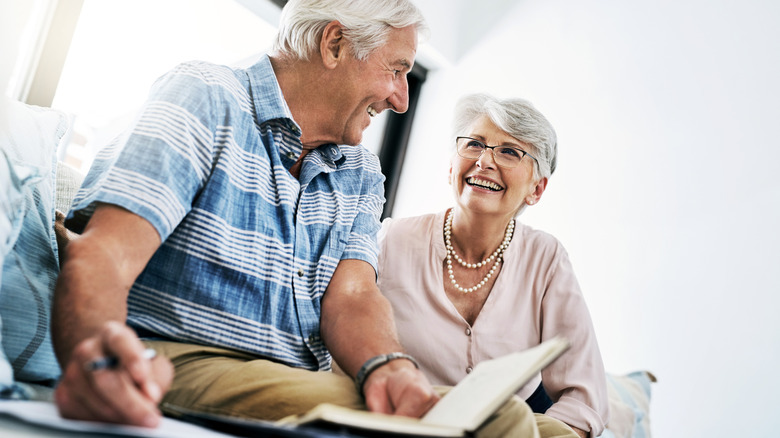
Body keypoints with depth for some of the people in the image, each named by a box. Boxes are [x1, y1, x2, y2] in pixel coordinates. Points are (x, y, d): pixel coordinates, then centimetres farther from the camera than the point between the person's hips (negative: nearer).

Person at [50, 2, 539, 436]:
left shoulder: (362, 175, 15)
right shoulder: (206, 98, -6)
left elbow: (351, 295, 0)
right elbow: (102, 259, -18)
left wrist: (387, 365, -25)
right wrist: (93, 356, -41)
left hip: (299, 381, 5)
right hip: (179, 364, -4)